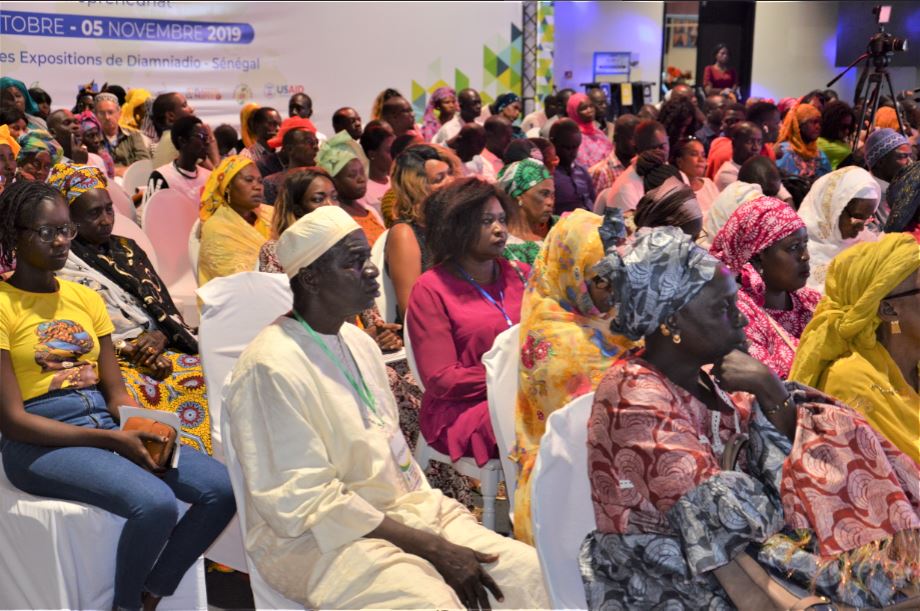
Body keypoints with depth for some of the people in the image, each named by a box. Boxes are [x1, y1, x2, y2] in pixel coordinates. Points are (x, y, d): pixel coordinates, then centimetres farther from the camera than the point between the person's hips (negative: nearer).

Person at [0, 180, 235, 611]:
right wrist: (112, 441, -17)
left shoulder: (87, 298, 12)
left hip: (107, 426, 6)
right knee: (155, 503, -31)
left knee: (222, 487, -13)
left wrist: (144, 430, -14)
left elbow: (115, 392, 9)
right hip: (41, 443, -6)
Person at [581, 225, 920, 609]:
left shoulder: (705, 378, 5)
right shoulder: (636, 396, -19)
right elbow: (707, 515, -24)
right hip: (663, 574, -8)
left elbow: (788, 450, 6)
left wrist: (768, 389, -10)